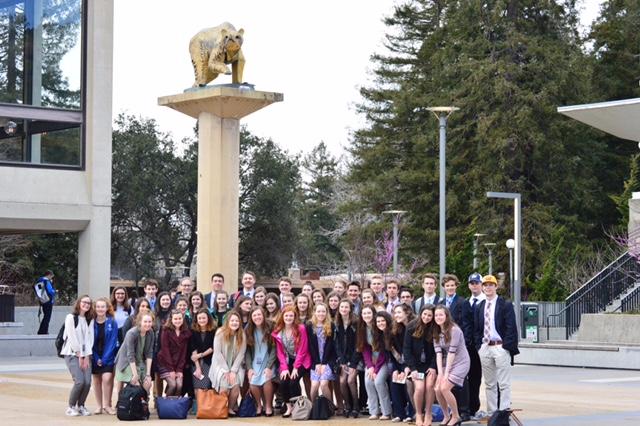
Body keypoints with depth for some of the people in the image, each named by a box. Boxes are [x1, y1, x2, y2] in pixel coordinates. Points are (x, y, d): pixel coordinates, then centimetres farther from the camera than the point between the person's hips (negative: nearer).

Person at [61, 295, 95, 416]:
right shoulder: (71, 317, -3)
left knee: (88, 382, -10)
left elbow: (89, 338, 6)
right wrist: (79, 355, -9)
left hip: (85, 354, 5)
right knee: (80, 381, -18)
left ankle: (80, 406, 10)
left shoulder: (90, 320, 13)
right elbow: (72, 338, -8)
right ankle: (71, 407, 0)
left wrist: (87, 356, -4)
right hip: (72, 354, -5)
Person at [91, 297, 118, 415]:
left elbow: (112, 342, -8)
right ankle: (99, 406, 14)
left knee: (107, 378, -14)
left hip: (108, 357, -2)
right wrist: (96, 358, -7)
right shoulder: (92, 322, -1)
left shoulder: (112, 323, -6)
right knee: (96, 381, 5)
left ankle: (107, 405, -5)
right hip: (95, 356, 2)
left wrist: (104, 359, -13)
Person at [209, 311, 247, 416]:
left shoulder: (242, 335, -1)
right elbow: (217, 353, -9)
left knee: (236, 385, -22)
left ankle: (231, 408, -2)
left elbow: (241, 354, -3)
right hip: (221, 365, -2)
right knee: (224, 387, -23)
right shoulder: (220, 332, -8)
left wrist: (233, 371, -12)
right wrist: (226, 371, -12)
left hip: (235, 366, 2)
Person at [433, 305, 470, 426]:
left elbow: (452, 352, -19)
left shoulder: (454, 330, -17)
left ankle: (456, 416, -1)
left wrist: (446, 373, -19)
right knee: (437, 389, -7)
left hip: (460, 363, -6)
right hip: (447, 363, 6)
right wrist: (440, 372, -14)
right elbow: (438, 352, -4)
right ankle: (446, 416, 13)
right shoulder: (436, 332, 4)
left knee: (444, 388, -19)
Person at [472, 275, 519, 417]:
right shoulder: (480, 307, 13)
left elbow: (511, 328, -6)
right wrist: (479, 346, 4)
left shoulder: (505, 305, -1)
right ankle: (491, 413, 16)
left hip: (500, 347, -5)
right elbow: (476, 329, 15)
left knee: (504, 384, -4)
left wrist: (506, 346, -13)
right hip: (485, 347, 5)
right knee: (489, 384, 11)